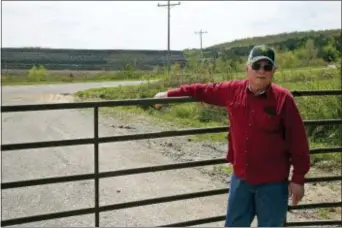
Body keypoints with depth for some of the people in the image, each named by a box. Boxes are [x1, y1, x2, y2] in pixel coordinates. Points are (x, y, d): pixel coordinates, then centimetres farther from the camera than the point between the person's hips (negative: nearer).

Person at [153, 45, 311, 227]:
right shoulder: (233, 91, -2)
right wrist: (170, 94, 16)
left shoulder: (283, 99, -13)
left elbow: (298, 141, -9)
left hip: (272, 183, -4)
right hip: (241, 179, 4)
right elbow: (203, 91, 13)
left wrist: (298, 178, -8)